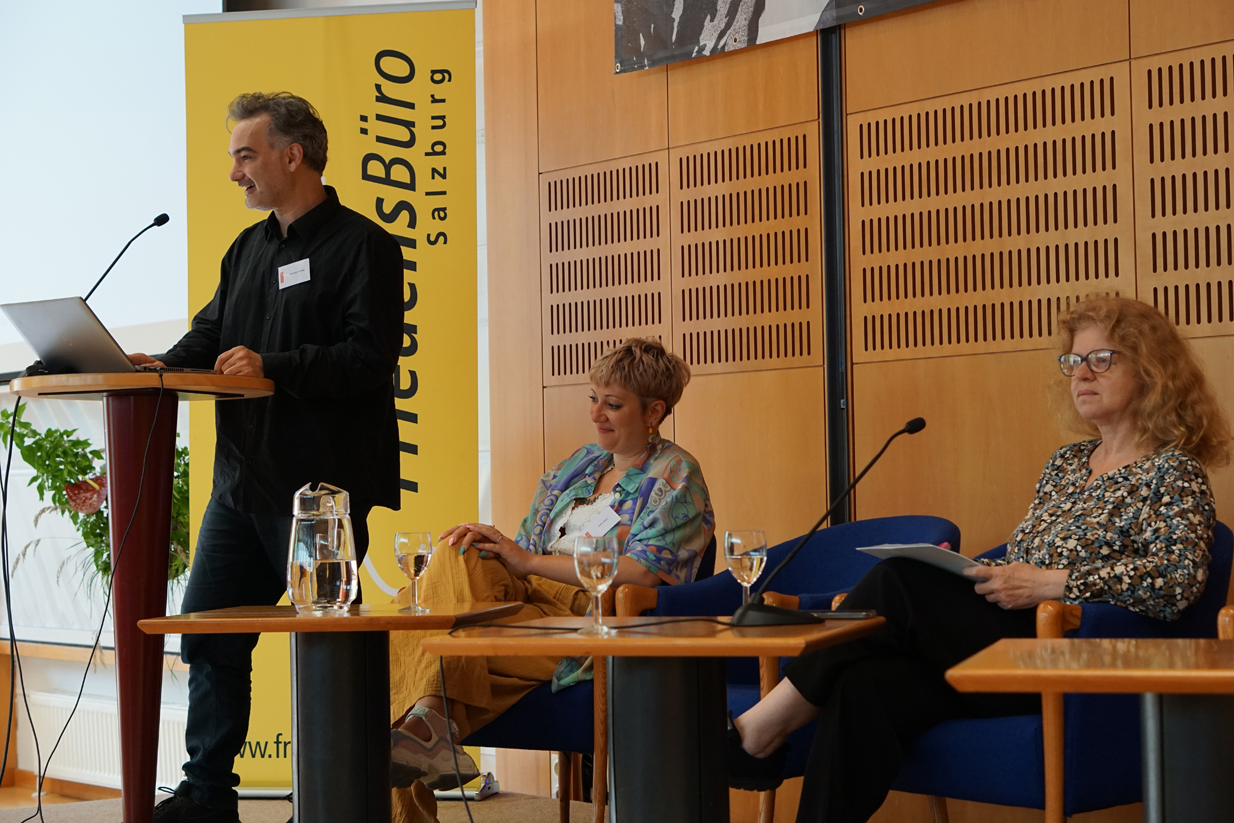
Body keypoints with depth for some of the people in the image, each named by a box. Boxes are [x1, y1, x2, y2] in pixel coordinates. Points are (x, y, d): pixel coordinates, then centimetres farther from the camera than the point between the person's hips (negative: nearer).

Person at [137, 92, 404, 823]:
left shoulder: (362, 246, -7)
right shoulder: (248, 249, 18)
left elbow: (369, 356, -17)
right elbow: (211, 336, 17)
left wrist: (273, 368, -23)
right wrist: (162, 366, -3)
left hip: (322, 487, -8)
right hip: (243, 481, 8)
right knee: (209, 636, 9)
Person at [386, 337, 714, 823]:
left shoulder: (675, 477, 2)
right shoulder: (581, 463, 24)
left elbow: (643, 573, -14)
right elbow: (526, 549, 19)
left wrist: (528, 560, -14)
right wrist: (492, 544, -8)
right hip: (532, 598, 7)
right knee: (458, 556, -25)